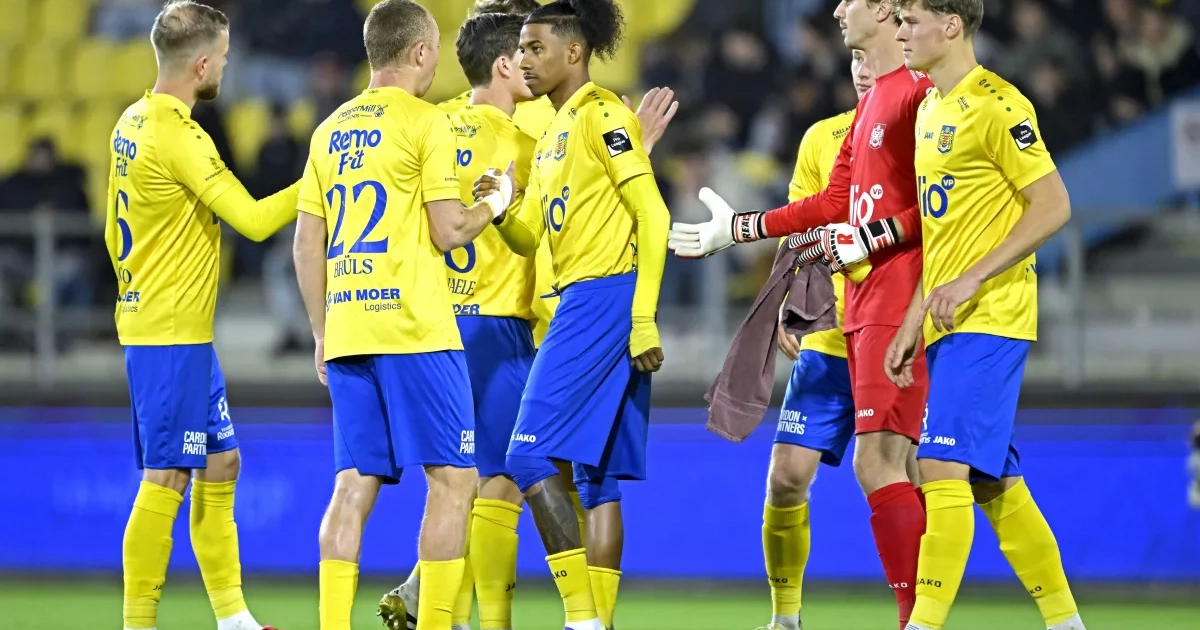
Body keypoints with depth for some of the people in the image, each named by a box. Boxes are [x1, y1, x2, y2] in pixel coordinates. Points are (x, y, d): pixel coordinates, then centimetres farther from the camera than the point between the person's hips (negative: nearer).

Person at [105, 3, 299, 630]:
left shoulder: (133, 123, 10)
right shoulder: (179, 138, -19)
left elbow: (116, 232, 18)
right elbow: (254, 220, -21)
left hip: (148, 321, 10)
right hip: (173, 336, -10)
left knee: (220, 465, 13)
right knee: (167, 479, -7)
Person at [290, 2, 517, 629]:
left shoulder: (330, 130, 14)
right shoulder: (425, 122, -5)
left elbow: (307, 244, 14)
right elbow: (448, 232, -9)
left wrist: (322, 334, 20)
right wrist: (495, 203, 10)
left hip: (345, 334, 6)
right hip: (415, 330, -6)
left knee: (354, 485, 6)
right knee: (453, 478, 0)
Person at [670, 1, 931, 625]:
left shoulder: (920, 90, -11)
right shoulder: (870, 102, 20)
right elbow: (834, 202, 25)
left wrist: (870, 238, -18)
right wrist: (736, 228, 26)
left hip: (899, 302, -10)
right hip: (863, 307, 10)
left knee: (878, 460, -14)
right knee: (895, 468, 7)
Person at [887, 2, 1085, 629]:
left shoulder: (995, 105, -12)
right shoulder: (930, 109, 16)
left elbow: (1053, 205, -16)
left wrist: (972, 280, -20)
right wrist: (915, 317, 16)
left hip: (989, 320, -9)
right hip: (949, 323, 9)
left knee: (943, 466, -16)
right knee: (994, 482, 10)